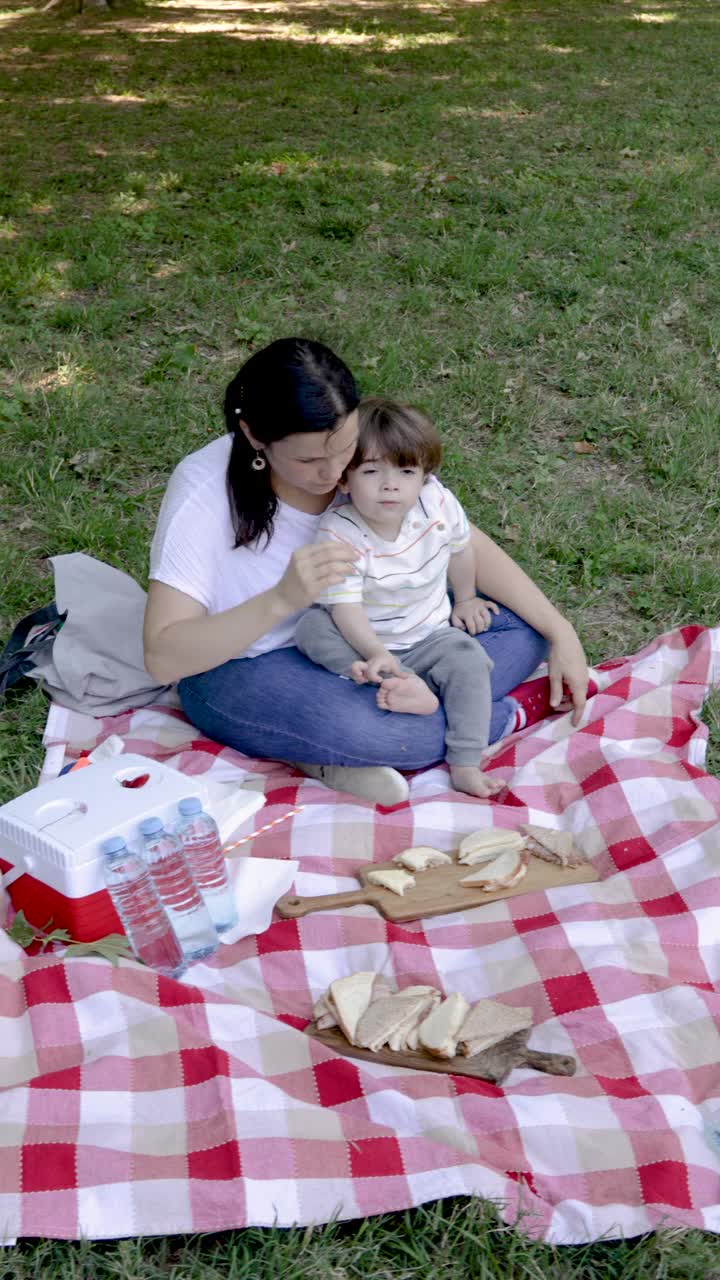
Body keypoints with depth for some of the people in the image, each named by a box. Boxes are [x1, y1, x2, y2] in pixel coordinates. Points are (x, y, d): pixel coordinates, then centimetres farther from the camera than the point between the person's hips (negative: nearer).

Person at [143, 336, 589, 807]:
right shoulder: (205, 492, -26)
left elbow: (469, 545, -4)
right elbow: (162, 658, -30)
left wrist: (560, 632, -10)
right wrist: (283, 598, -43)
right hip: (243, 666, -6)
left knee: (521, 627, -10)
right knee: (337, 723, -39)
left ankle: (347, 755, -20)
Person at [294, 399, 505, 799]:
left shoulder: (439, 504, -13)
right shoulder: (339, 534, -23)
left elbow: (460, 549, 10)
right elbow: (345, 606, -29)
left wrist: (465, 600, 23)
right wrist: (376, 654, -44)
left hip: (430, 635, 2)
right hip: (365, 640, -2)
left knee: (469, 659, -25)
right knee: (312, 627, -28)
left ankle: (466, 764, -19)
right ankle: (409, 685, -37)